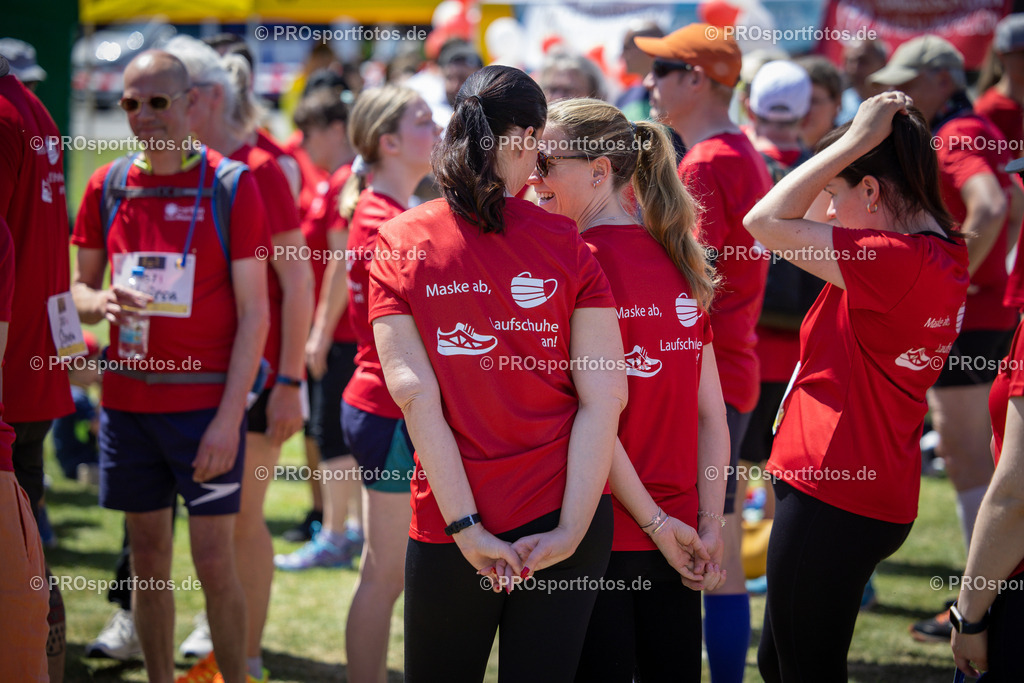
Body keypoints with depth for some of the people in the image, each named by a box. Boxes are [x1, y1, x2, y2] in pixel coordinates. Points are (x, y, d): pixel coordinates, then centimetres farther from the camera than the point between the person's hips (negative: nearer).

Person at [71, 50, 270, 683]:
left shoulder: (231, 184, -5)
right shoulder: (107, 186, 6)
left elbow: (254, 312, -6)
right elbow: (81, 288, 14)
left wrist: (229, 419, -13)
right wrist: (102, 303, -12)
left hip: (207, 402, -4)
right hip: (128, 399, 4)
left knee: (214, 560, -6)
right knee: (149, 557, 9)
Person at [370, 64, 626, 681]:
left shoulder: (399, 245, -3)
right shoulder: (565, 243, -3)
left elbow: (414, 393, -9)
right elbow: (604, 398, -9)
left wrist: (466, 529, -10)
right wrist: (570, 530, -8)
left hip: (449, 530, 0)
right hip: (561, 514, 0)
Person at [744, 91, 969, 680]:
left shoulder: (894, 262, -23)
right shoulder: (943, 255, 6)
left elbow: (766, 222, -18)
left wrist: (857, 139, -16)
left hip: (831, 496, -10)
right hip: (881, 494, 10)